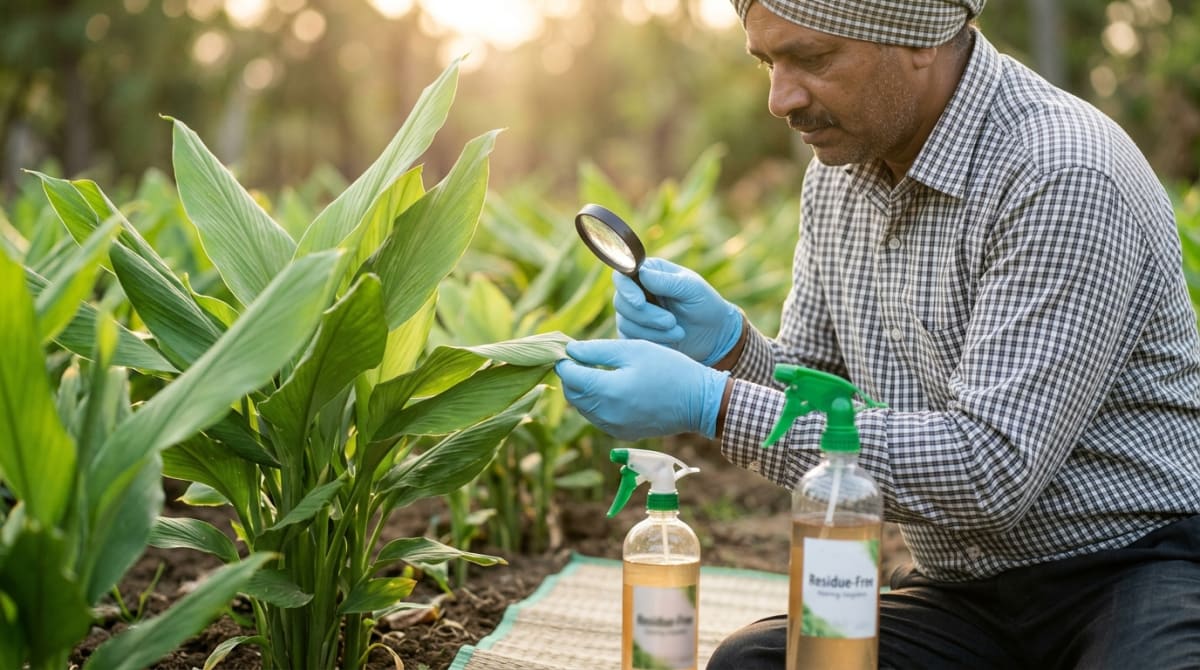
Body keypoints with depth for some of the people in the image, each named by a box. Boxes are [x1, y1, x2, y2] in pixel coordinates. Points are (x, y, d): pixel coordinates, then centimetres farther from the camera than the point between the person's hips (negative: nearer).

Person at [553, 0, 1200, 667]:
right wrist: (729, 345, -12)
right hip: (966, 588, 6)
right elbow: (823, 410, 11)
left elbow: (992, 475, -26)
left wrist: (713, 404, -26)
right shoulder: (839, 168, 4)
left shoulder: (1066, 178, -21)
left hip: (1137, 560, -5)